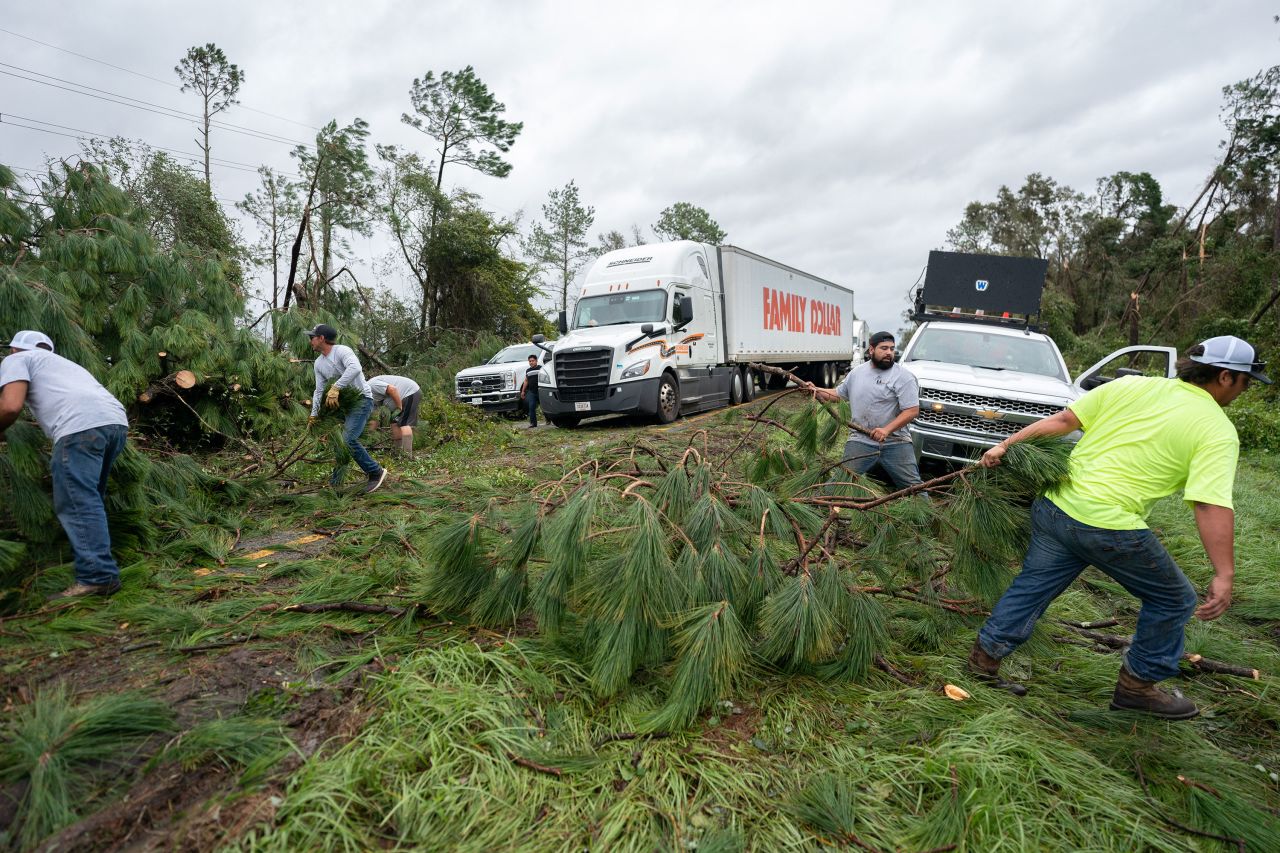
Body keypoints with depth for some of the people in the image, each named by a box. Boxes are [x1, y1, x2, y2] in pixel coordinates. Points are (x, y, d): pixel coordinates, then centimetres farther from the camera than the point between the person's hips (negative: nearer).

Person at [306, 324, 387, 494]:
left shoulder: (342, 350, -15)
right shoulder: (319, 363, 11)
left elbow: (355, 368, -37)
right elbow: (319, 390, 12)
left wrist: (335, 388, -40)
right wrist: (313, 415, 3)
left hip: (362, 399, -9)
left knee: (348, 439, -22)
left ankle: (376, 473, -9)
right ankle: (335, 483, 22)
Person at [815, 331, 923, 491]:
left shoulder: (903, 376, -6)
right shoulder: (857, 372, 9)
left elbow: (912, 410, -12)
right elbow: (838, 394, 22)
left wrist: (887, 429, -23)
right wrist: (817, 391, 6)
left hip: (895, 442, -2)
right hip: (860, 440, 3)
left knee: (914, 487, 1)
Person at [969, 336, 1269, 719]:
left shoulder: (1130, 385, 8)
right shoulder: (1218, 431, -4)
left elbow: (1063, 420, 3)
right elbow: (1212, 506, -14)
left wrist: (1006, 444, 8)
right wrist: (1224, 575, -13)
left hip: (1055, 507, 5)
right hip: (1111, 528, -5)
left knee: (1030, 587, 19)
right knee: (1173, 601, 21)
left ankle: (984, 658, 26)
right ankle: (1137, 686, 31)